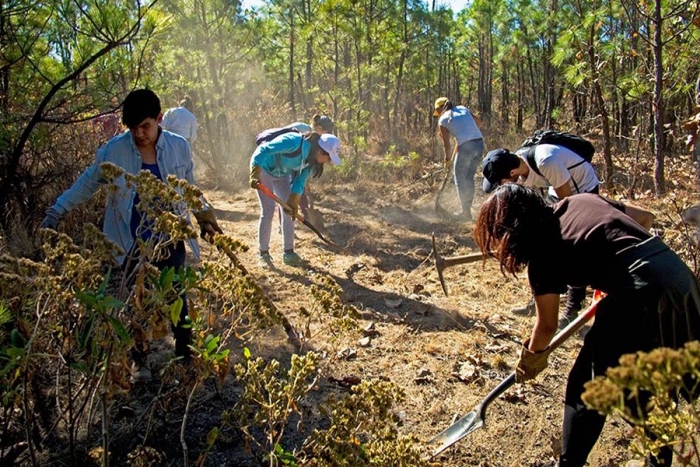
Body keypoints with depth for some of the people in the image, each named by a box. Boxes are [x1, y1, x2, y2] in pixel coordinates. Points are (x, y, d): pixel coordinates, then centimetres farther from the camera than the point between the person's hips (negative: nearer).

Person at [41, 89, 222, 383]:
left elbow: (189, 188, 10)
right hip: (134, 245, 0)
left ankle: (186, 355, 28)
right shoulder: (114, 150, -10)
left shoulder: (179, 147, -5)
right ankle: (139, 362, 30)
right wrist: (57, 211, -2)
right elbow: (87, 184, 2)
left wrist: (205, 218, 11)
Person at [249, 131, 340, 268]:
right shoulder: (294, 142, -37)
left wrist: (293, 202, -13)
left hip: (282, 174, 8)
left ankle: (289, 253, 11)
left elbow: (300, 181, -6)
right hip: (263, 168, -7)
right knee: (268, 210, -13)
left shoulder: (311, 159, -12)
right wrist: (255, 175, -39)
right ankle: (263, 254, -1)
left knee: (289, 211, 2)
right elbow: (263, 150, -35)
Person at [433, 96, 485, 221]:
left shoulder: (443, 120, 5)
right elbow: (479, 122, 22)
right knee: (469, 178, 18)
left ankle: (466, 212, 9)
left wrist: (447, 158, 20)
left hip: (466, 146, -6)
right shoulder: (463, 108, 19)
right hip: (479, 143, 6)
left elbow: (446, 143, 6)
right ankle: (467, 208, 23)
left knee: (460, 179, 8)